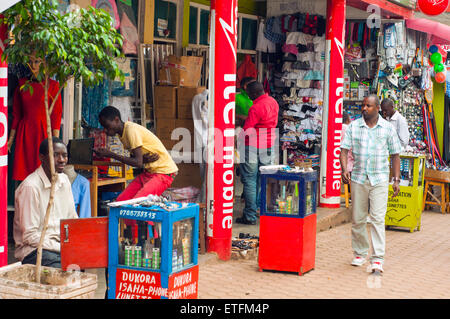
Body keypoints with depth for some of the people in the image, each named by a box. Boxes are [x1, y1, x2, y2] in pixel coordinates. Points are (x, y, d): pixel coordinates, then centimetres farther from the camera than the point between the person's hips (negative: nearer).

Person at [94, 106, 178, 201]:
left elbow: (138, 163, -23)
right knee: (120, 201, -3)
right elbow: (134, 158, 10)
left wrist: (110, 154, -19)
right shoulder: (122, 133, 8)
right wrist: (143, 159, -16)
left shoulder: (131, 130, -20)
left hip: (164, 172, -9)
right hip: (148, 172, 9)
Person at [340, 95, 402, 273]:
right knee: (358, 219, 7)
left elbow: (395, 155, 9)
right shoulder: (354, 127, 5)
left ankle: (378, 258, -10)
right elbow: (344, 150, 1)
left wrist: (396, 179, 3)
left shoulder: (387, 128, 4)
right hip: (358, 178, 2)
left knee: (377, 218, -10)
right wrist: (344, 170, -16)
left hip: (380, 179, -2)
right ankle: (360, 253, 23)